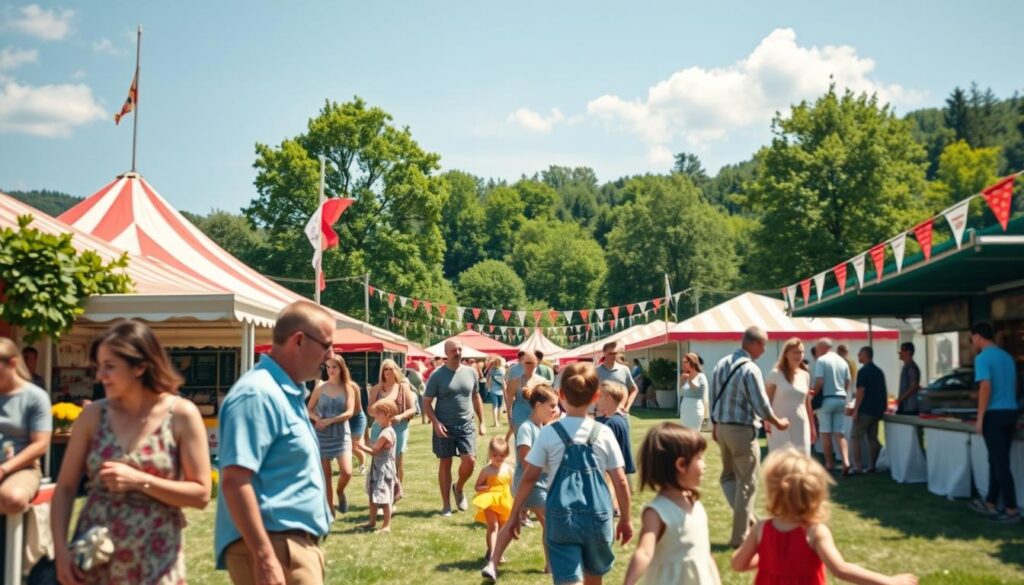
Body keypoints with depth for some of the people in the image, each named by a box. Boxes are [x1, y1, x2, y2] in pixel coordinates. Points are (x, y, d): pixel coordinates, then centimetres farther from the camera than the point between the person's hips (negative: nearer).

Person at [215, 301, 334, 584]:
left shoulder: (286, 392, 14)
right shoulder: (258, 394, -17)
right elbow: (235, 481, -24)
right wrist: (264, 556, -26)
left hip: (296, 543, 10)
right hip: (274, 546, -10)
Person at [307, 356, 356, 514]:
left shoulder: (348, 388, -1)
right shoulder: (320, 387, 1)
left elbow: (349, 412, -9)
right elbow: (309, 409, 6)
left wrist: (329, 421, -18)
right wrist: (317, 419, -15)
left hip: (341, 435, -1)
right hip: (322, 436, 1)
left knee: (347, 472, -15)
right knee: (326, 475, 5)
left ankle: (340, 492, 18)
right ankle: (329, 511, 16)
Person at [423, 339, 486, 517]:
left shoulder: (470, 372, 5)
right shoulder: (437, 375, -6)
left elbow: (476, 398, 15)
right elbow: (426, 402, -4)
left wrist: (482, 422, 11)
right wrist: (435, 423, -17)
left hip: (466, 425, 2)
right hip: (444, 427, -2)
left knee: (470, 461, -9)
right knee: (445, 464, 5)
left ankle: (459, 488, 21)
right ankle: (446, 505, 15)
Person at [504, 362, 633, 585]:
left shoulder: (549, 433, -4)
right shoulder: (604, 433, 0)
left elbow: (529, 478, -2)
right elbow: (620, 481, 2)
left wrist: (514, 515, 9)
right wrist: (625, 519, 15)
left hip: (562, 518, -2)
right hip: (598, 516, 2)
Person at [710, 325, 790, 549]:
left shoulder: (721, 364, 4)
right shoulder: (750, 369, -17)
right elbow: (761, 404, -14)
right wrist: (778, 423, 3)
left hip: (722, 427, 7)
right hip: (742, 430, -7)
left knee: (728, 475, 22)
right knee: (747, 483, 3)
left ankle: (744, 518, 11)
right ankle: (740, 535, 7)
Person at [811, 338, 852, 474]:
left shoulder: (821, 360, -8)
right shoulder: (843, 361, 11)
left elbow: (819, 382, -14)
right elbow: (847, 383, 11)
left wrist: (813, 395, -1)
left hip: (826, 399, -5)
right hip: (841, 399, 5)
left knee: (826, 433, 4)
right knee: (840, 433, 6)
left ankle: (829, 464, 8)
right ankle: (846, 462, -9)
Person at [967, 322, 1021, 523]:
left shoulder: (983, 358, -11)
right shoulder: (1007, 356, 14)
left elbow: (986, 387, -19)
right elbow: (1013, 386, 19)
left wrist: (980, 417, -15)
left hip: (994, 414, -8)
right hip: (1010, 412, 8)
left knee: (1000, 462, -4)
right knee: (998, 461, 14)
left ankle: (1012, 510, -4)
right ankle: (990, 504, 21)